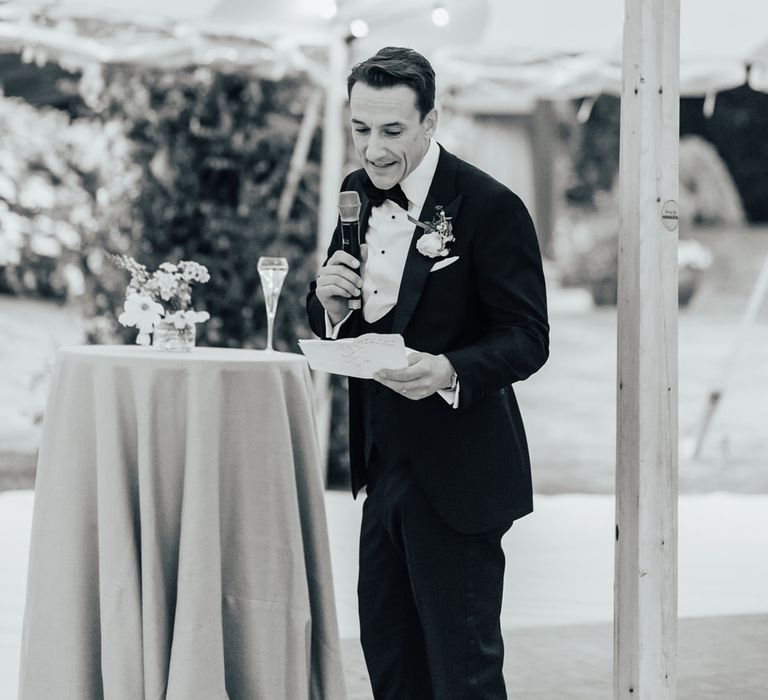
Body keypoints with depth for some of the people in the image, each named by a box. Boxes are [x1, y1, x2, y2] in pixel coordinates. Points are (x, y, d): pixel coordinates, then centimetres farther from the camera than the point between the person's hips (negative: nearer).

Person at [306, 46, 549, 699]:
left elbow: (528, 338, -15)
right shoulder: (357, 193, 8)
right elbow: (337, 326, 16)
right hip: (386, 467, 7)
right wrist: (331, 300, -8)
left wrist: (450, 371, -33)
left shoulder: (491, 208, -14)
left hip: (456, 473, -7)